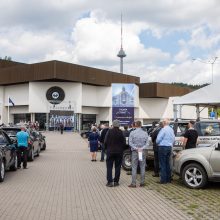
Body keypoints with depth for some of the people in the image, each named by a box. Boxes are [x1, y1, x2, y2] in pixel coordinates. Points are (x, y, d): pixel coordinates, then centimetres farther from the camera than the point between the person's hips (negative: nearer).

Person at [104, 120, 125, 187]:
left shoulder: (109, 131, -8)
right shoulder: (121, 132, -6)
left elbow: (105, 142, -7)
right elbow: (124, 143, -2)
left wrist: (107, 149, 9)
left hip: (110, 152, -1)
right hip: (119, 152, 1)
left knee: (109, 167, 4)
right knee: (117, 167, 9)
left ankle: (110, 181, -2)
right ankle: (116, 181, 10)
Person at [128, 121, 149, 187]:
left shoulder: (132, 133, -4)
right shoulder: (145, 133, 1)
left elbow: (130, 143, -9)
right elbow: (147, 143, -4)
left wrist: (136, 148, -10)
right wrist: (142, 148, -10)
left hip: (135, 152, -2)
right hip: (143, 152, 2)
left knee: (134, 167, 1)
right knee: (142, 167, 7)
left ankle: (133, 183, 0)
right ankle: (142, 183, 10)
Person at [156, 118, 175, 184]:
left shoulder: (163, 129, -16)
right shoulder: (171, 129, 8)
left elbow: (158, 139, -14)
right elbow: (173, 139, 15)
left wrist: (157, 143, 7)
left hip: (163, 147, -8)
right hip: (169, 147, 8)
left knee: (162, 164, -3)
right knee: (168, 163, 14)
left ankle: (163, 180, -2)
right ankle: (168, 179, 19)